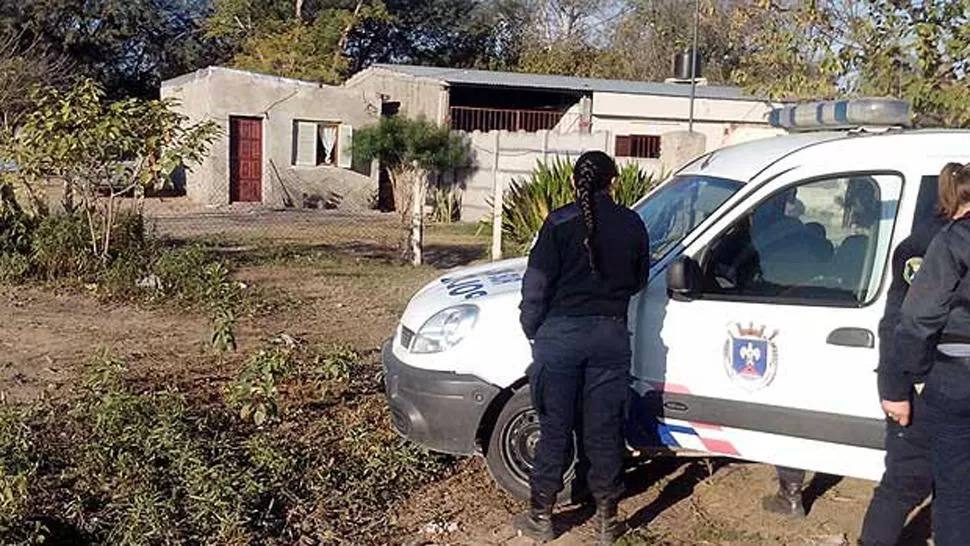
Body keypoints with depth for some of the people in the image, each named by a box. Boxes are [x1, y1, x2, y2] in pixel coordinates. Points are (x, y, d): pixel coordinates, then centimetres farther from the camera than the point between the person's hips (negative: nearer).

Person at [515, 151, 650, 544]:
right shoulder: (632, 225, 3)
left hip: (560, 334, -2)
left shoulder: (560, 223, -6)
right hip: (611, 335, 2)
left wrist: (532, 330, 4)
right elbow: (639, 280, 14)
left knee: (554, 428, 7)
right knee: (604, 431, 9)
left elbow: (537, 283, -7)